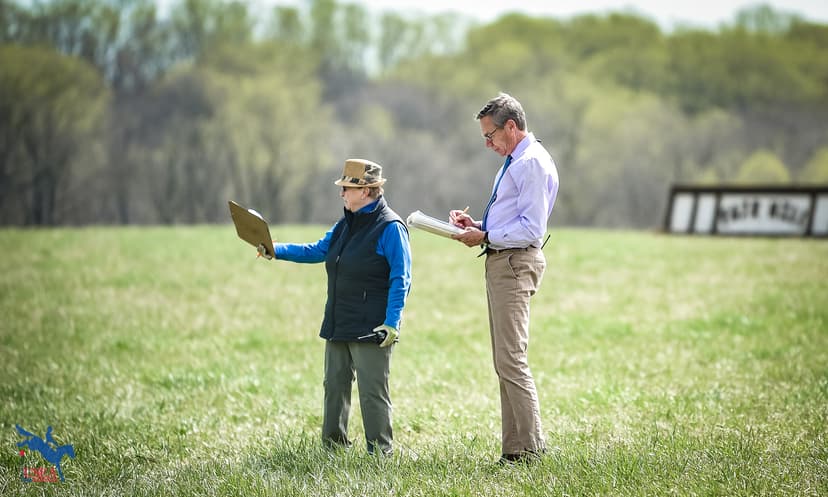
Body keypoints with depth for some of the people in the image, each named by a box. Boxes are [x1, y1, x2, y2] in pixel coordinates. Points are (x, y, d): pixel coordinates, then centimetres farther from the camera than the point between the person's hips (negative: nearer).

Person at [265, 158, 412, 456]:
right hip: (338, 325, 9)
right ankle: (333, 444, 23)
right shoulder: (346, 224, 15)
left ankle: (379, 451, 0)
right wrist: (277, 250, 12)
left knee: (372, 390, -6)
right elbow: (316, 251, 24)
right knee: (335, 385, 14)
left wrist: (392, 324, -19)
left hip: (371, 329, -9)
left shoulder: (390, 227, -11)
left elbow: (400, 280, -13)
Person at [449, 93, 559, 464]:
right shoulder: (513, 162, 19)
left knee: (511, 360, -12)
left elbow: (531, 228, -20)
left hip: (515, 264, -11)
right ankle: (514, 447, 15)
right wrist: (476, 225, 11)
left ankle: (529, 448, -9)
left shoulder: (533, 163, -13)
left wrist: (485, 236, -15)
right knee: (505, 362, 11)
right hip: (500, 263, 11)